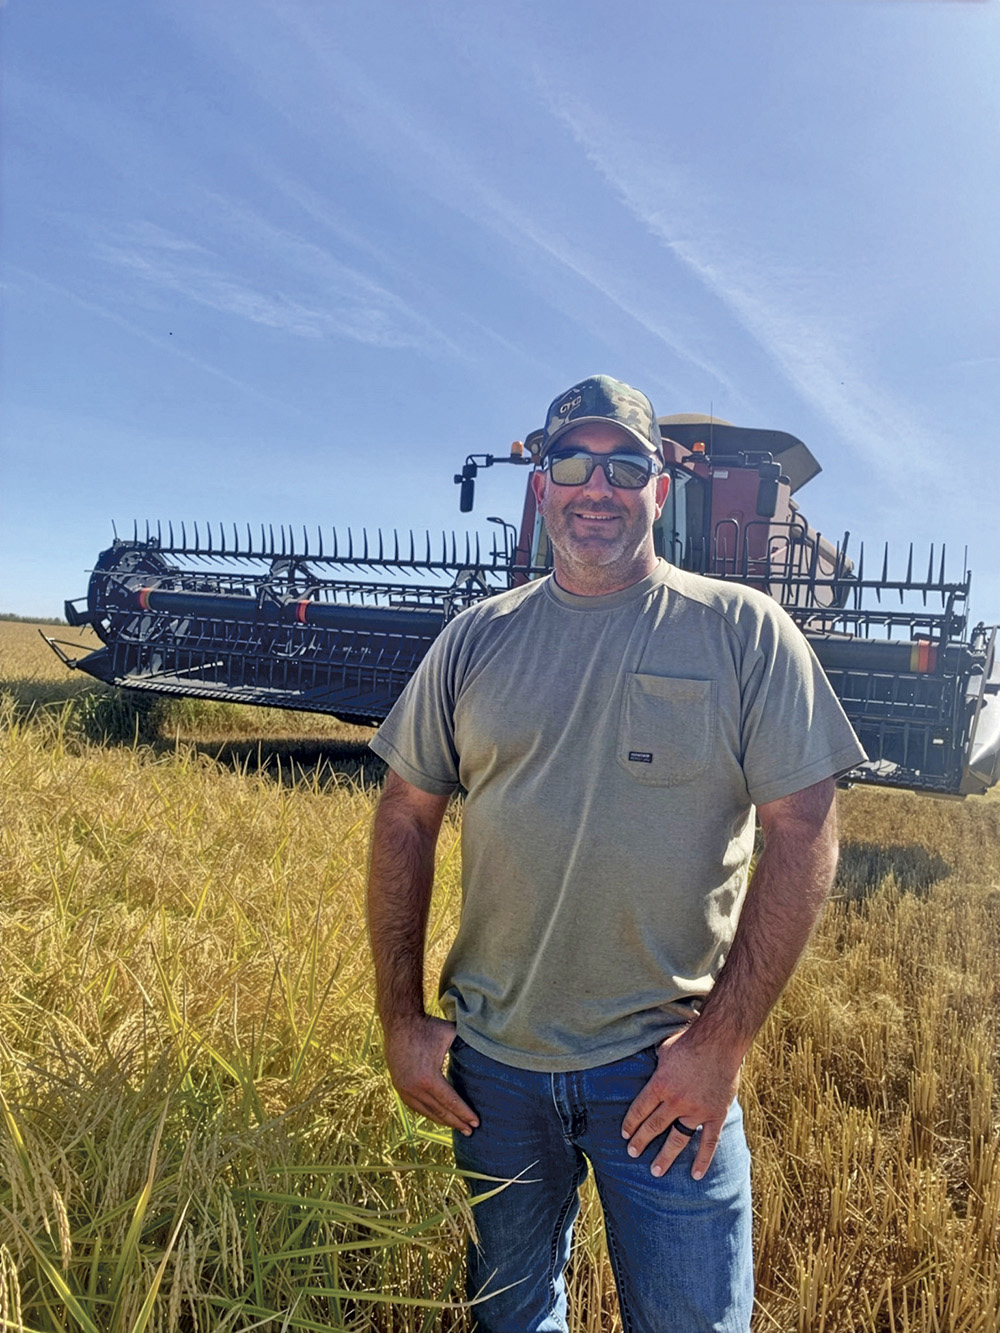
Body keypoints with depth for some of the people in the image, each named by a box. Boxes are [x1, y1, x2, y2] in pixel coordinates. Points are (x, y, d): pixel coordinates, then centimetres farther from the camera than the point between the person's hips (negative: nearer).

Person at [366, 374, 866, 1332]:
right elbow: (405, 819, 4)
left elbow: (802, 831, -9)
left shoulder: (745, 631, -7)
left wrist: (724, 1039, -13)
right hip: (490, 1058, 3)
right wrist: (400, 1017, 0)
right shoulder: (477, 638, 1)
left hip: (667, 1068, -2)